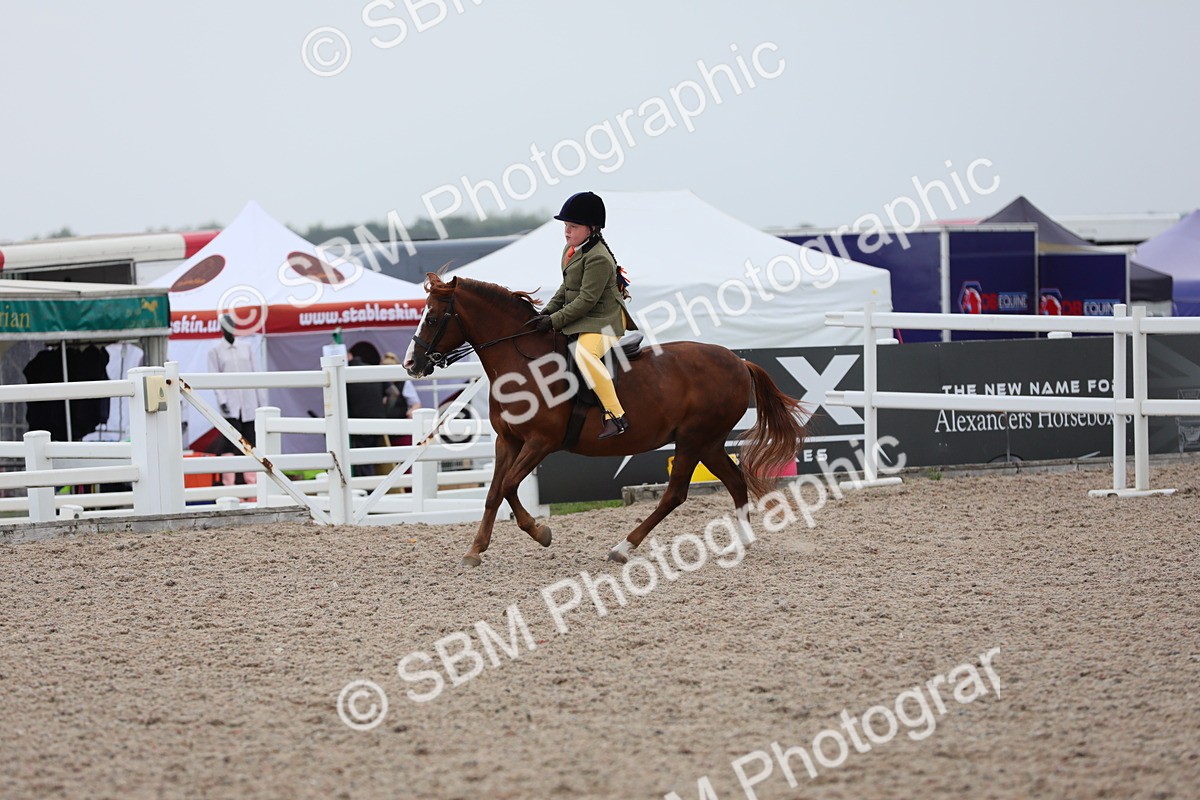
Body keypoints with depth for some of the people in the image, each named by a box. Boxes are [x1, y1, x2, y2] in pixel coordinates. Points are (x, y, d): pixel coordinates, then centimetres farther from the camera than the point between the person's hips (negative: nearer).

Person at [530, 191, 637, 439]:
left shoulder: (598, 258, -22)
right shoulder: (571, 249, 10)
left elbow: (586, 300, -25)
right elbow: (567, 287, 20)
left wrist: (554, 320, -25)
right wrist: (549, 309, 5)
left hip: (603, 321, -11)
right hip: (580, 319, 11)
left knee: (584, 353, -38)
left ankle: (615, 416, -38)